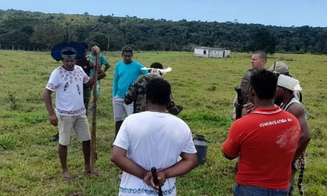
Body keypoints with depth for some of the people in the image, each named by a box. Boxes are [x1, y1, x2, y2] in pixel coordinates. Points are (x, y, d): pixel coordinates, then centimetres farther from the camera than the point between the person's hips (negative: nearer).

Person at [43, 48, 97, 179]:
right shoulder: (57, 73, -15)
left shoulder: (79, 69, 2)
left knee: (87, 139, 13)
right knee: (64, 142, 8)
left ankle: (87, 167, 30)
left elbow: (89, 82, 17)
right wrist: (51, 114, -22)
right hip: (64, 114, -6)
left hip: (80, 113, 6)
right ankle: (65, 170, 26)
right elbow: (46, 93, -15)